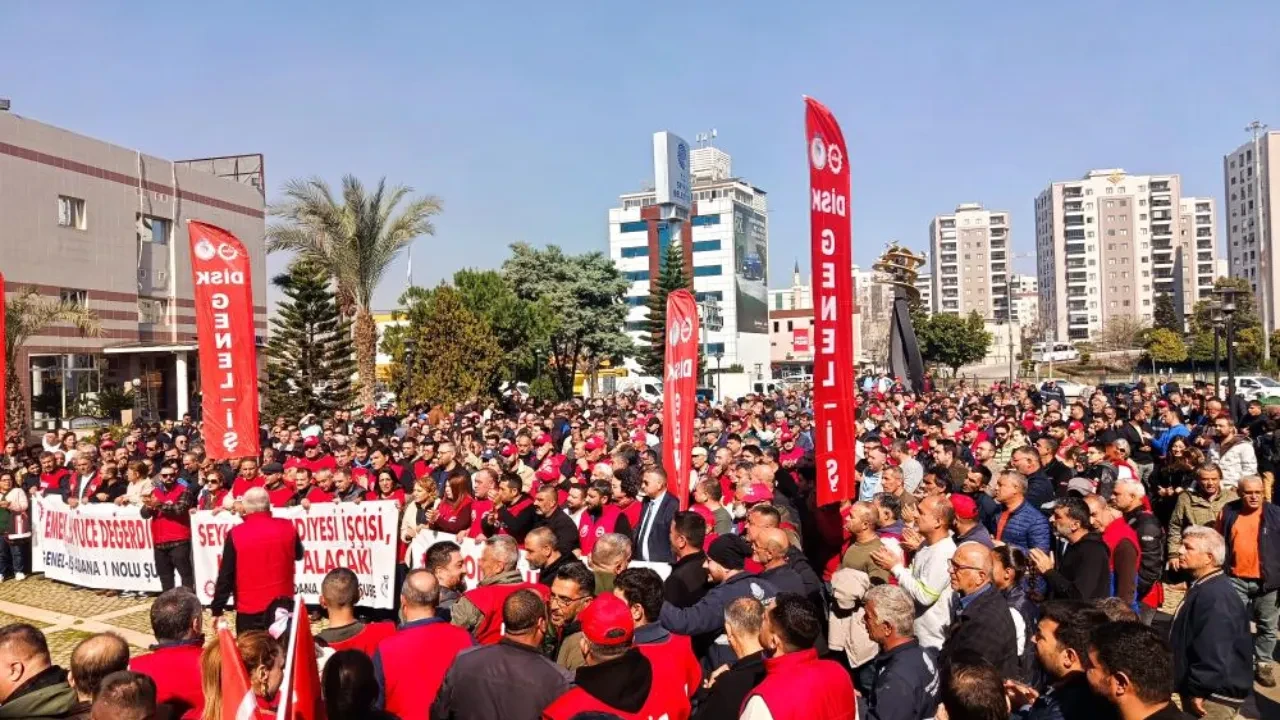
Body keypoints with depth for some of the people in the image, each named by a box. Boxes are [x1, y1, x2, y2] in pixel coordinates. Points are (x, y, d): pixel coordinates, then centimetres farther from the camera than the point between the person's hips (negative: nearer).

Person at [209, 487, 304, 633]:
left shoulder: (236, 534, -9)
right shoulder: (287, 528, -2)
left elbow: (225, 576, -5)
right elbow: (298, 555, 17)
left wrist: (216, 609, 2)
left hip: (249, 609, -2)